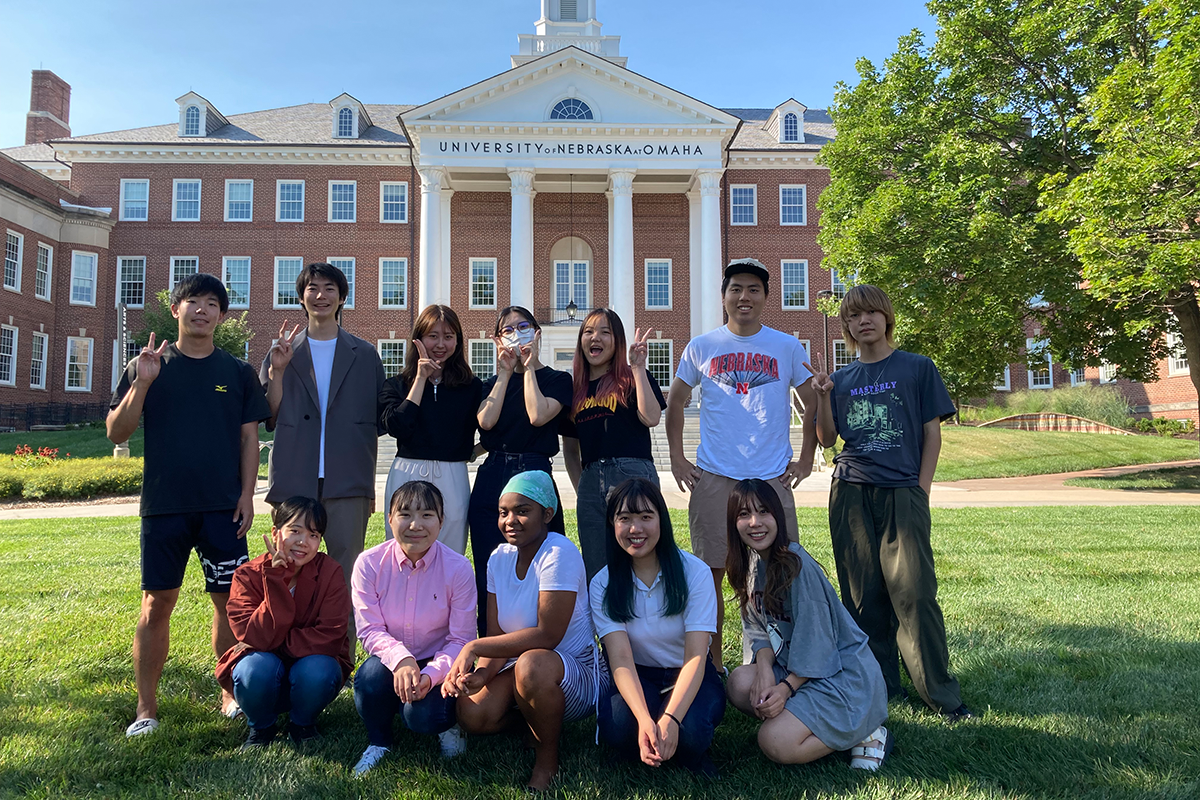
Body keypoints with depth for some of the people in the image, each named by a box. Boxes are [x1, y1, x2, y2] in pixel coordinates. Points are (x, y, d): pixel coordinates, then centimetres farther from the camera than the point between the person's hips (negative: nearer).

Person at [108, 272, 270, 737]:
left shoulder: (238, 372, 8)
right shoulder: (148, 367, 6)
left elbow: (249, 438, 8)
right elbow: (117, 433, 1)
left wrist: (247, 494, -1)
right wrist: (142, 383, -13)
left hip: (222, 507, 1)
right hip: (164, 506, 0)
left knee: (229, 599, 4)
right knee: (156, 603, 2)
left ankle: (231, 695, 19)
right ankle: (146, 708, 15)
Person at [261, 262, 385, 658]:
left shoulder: (364, 355, 10)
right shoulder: (282, 352, 11)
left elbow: (378, 419, 11)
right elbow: (270, 419, 6)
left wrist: (369, 481, 2)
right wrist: (277, 371, -6)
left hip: (347, 482, -1)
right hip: (294, 480, 1)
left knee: (345, 577, 2)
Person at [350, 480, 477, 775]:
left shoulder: (458, 568, -16)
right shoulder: (369, 563, -12)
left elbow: (461, 639, -12)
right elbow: (369, 629, -12)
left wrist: (430, 675, -30)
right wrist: (400, 658, -33)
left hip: (436, 665, -2)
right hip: (390, 661, 2)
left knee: (421, 716, -29)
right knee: (371, 674, -31)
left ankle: (447, 722, 10)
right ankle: (378, 742, 1)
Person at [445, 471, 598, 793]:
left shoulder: (559, 554, -21)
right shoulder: (499, 558, 1)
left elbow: (547, 636, -26)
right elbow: (497, 636, 0)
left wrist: (473, 647, -24)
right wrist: (480, 673, -22)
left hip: (574, 675, -6)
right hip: (517, 667, 6)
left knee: (531, 663, -37)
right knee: (472, 715, -20)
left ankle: (547, 758, -9)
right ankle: (539, 720, 12)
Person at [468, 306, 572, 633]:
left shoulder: (557, 380, 6)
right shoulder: (493, 382, 17)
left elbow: (538, 416, -14)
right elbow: (486, 421, -3)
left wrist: (529, 367, -4)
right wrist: (505, 374, 1)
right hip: (491, 480, 4)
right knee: (489, 573, 5)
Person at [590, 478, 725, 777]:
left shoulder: (695, 572, -15)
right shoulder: (603, 584, -9)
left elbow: (695, 657, -20)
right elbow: (621, 658, -19)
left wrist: (670, 719, -37)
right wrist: (645, 719, -37)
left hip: (690, 679, -1)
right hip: (638, 679, 1)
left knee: (689, 731, -33)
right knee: (616, 726, -32)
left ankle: (688, 752, 4)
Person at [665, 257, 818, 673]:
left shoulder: (788, 347, 6)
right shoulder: (701, 348, 6)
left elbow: (813, 405, 13)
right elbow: (674, 404, 15)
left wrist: (805, 460, 5)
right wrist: (677, 459, 7)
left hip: (772, 479, 0)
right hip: (713, 478, 0)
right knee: (711, 571, 4)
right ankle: (711, 664, 18)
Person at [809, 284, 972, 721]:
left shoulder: (917, 368, 7)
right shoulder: (841, 379, 13)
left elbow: (932, 432, 5)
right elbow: (827, 439, 9)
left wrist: (922, 489, -2)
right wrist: (823, 396, -5)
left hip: (902, 493, -3)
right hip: (851, 494, 3)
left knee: (914, 592, -8)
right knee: (863, 595, 5)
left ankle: (942, 694, 2)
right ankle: (879, 686, 15)